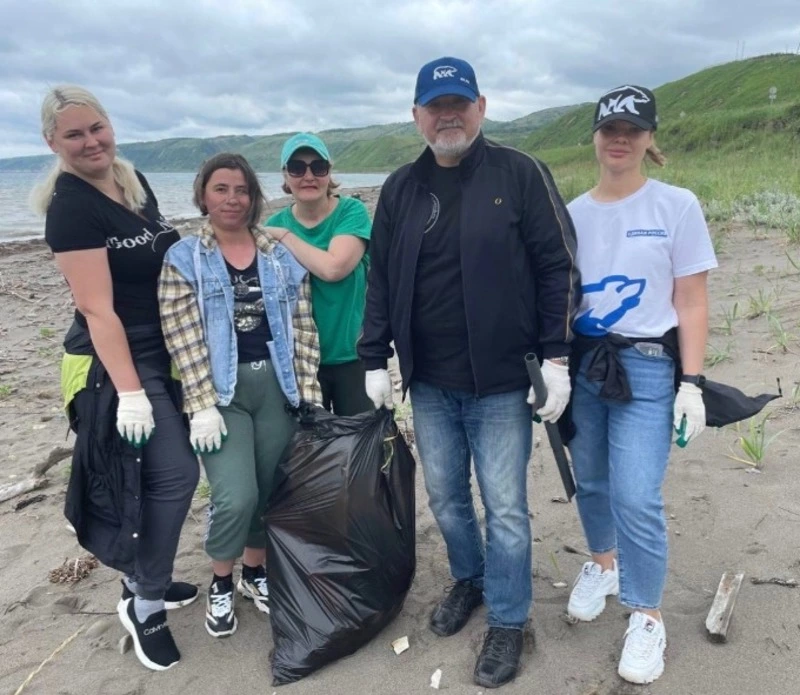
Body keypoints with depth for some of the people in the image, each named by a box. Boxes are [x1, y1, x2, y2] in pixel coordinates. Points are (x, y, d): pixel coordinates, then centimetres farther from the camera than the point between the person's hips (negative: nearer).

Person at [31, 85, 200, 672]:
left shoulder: (134, 180, 8)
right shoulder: (70, 206, -16)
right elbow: (97, 309, -20)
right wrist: (129, 391, -23)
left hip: (166, 353, 8)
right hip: (116, 364, -8)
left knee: (167, 473, 14)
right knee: (174, 474, -7)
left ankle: (144, 580, 34)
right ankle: (144, 605, 13)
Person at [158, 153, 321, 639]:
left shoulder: (282, 255, 7)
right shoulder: (183, 260, -1)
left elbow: (302, 329, 5)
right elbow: (184, 341, -7)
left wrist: (309, 393, 0)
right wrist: (202, 406, -13)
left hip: (276, 385, 3)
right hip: (222, 391, -3)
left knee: (270, 491, 9)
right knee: (237, 496, -12)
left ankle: (256, 571, 35)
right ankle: (221, 583, 16)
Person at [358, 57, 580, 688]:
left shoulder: (519, 174, -4)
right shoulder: (401, 188, 8)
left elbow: (558, 266, -5)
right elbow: (381, 280, 11)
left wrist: (557, 357, -10)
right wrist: (375, 361, 7)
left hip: (501, 380, -4)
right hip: (428, 381, 4)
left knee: (505, 508, 5)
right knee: (445, 497, 17)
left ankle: (508, 622, 24)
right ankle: (469, 581, 42)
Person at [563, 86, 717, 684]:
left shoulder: (677, 206, -4)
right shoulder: (574, 212, 5)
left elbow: (692, 303, -4)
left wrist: (691, 383, -9)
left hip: (647, 366, -3)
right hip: (582, 362, 4)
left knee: (636, 496, -7)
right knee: (590, 482, 15)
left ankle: (648, 617, 14)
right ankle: (603, 564, 42)